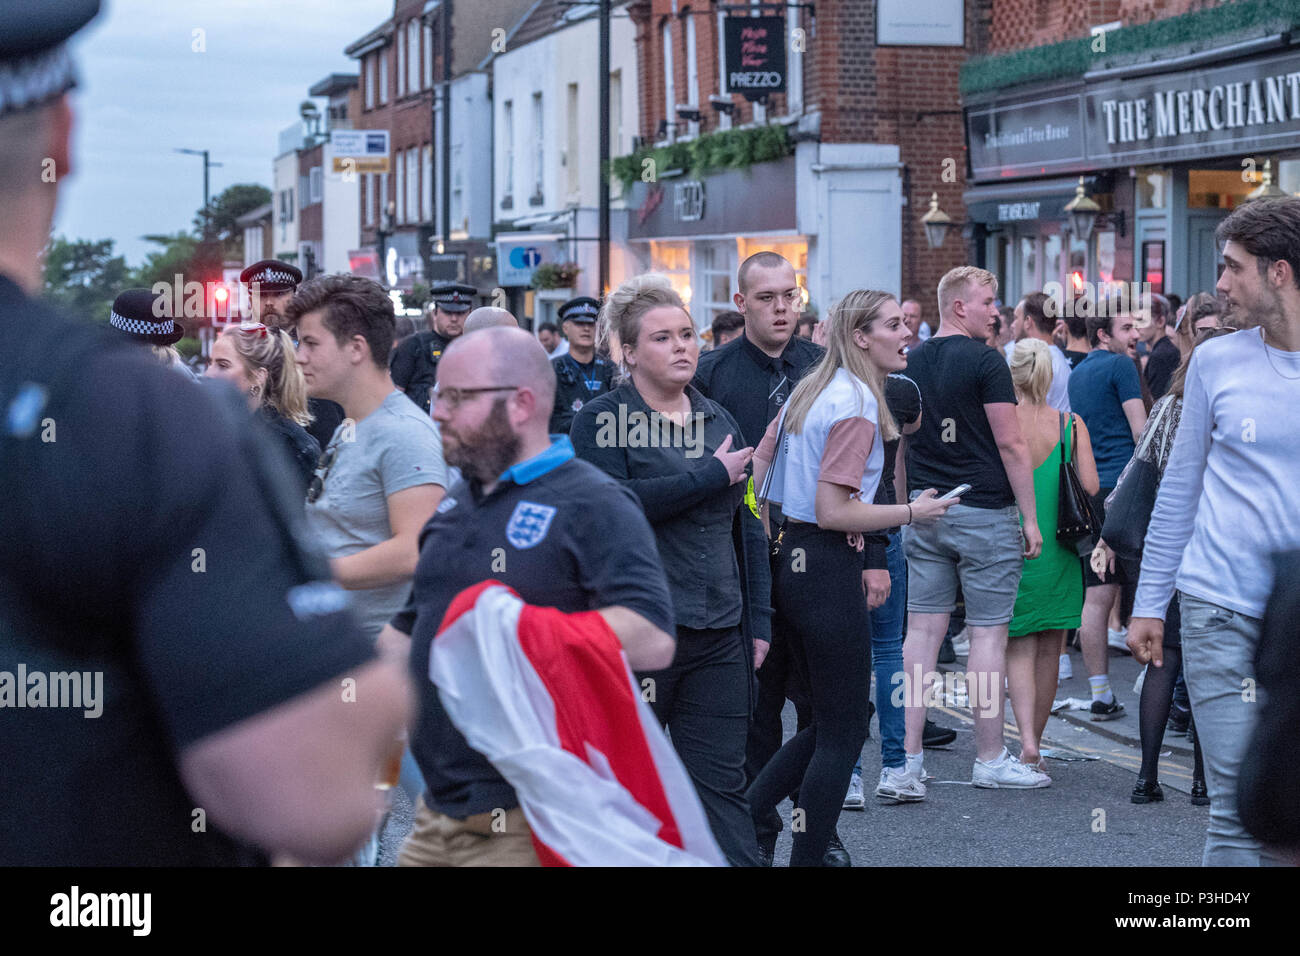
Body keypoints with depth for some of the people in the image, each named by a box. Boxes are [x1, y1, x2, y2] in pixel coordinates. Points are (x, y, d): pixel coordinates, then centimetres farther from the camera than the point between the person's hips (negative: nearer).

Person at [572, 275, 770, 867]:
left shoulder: (717, 419, 14)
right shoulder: (601, 420, -3)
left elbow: (746, 525, 17)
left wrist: (758, 619, 11)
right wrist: (712, 475, -15)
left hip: (718, 635, 5)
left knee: (721, 784, 4)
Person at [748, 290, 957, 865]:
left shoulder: (810, 391, 13)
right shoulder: (857, 406, -15)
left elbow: (757, 466, 15)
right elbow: (833, 512, -20)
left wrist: (767, 540, 18)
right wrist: (911, 512, -11)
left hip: (789, 560, 9)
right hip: (828, 570, -9)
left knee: (829, 723, 17)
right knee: (843, 734, 0)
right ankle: (807, 858, 3)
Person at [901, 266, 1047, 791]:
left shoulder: (911, 362, 9)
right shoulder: (984, 360, -10)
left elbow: (897, 440, 14)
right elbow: (1010, 443, -12)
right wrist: (1030, 516, -7)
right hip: (983, 511, -6)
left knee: (923, 629, 7)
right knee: (987, 633, 0)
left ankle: (908, 754, 6)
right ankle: (989, 758, 4)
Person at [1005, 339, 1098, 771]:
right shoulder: (1071, 425, -3)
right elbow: (1091, 487, -7)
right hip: (1057, 553, 1)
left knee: (1018, 648, 5)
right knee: (1049, 650, 13)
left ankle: (1027, 741, -14)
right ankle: (1035, 743, 21)